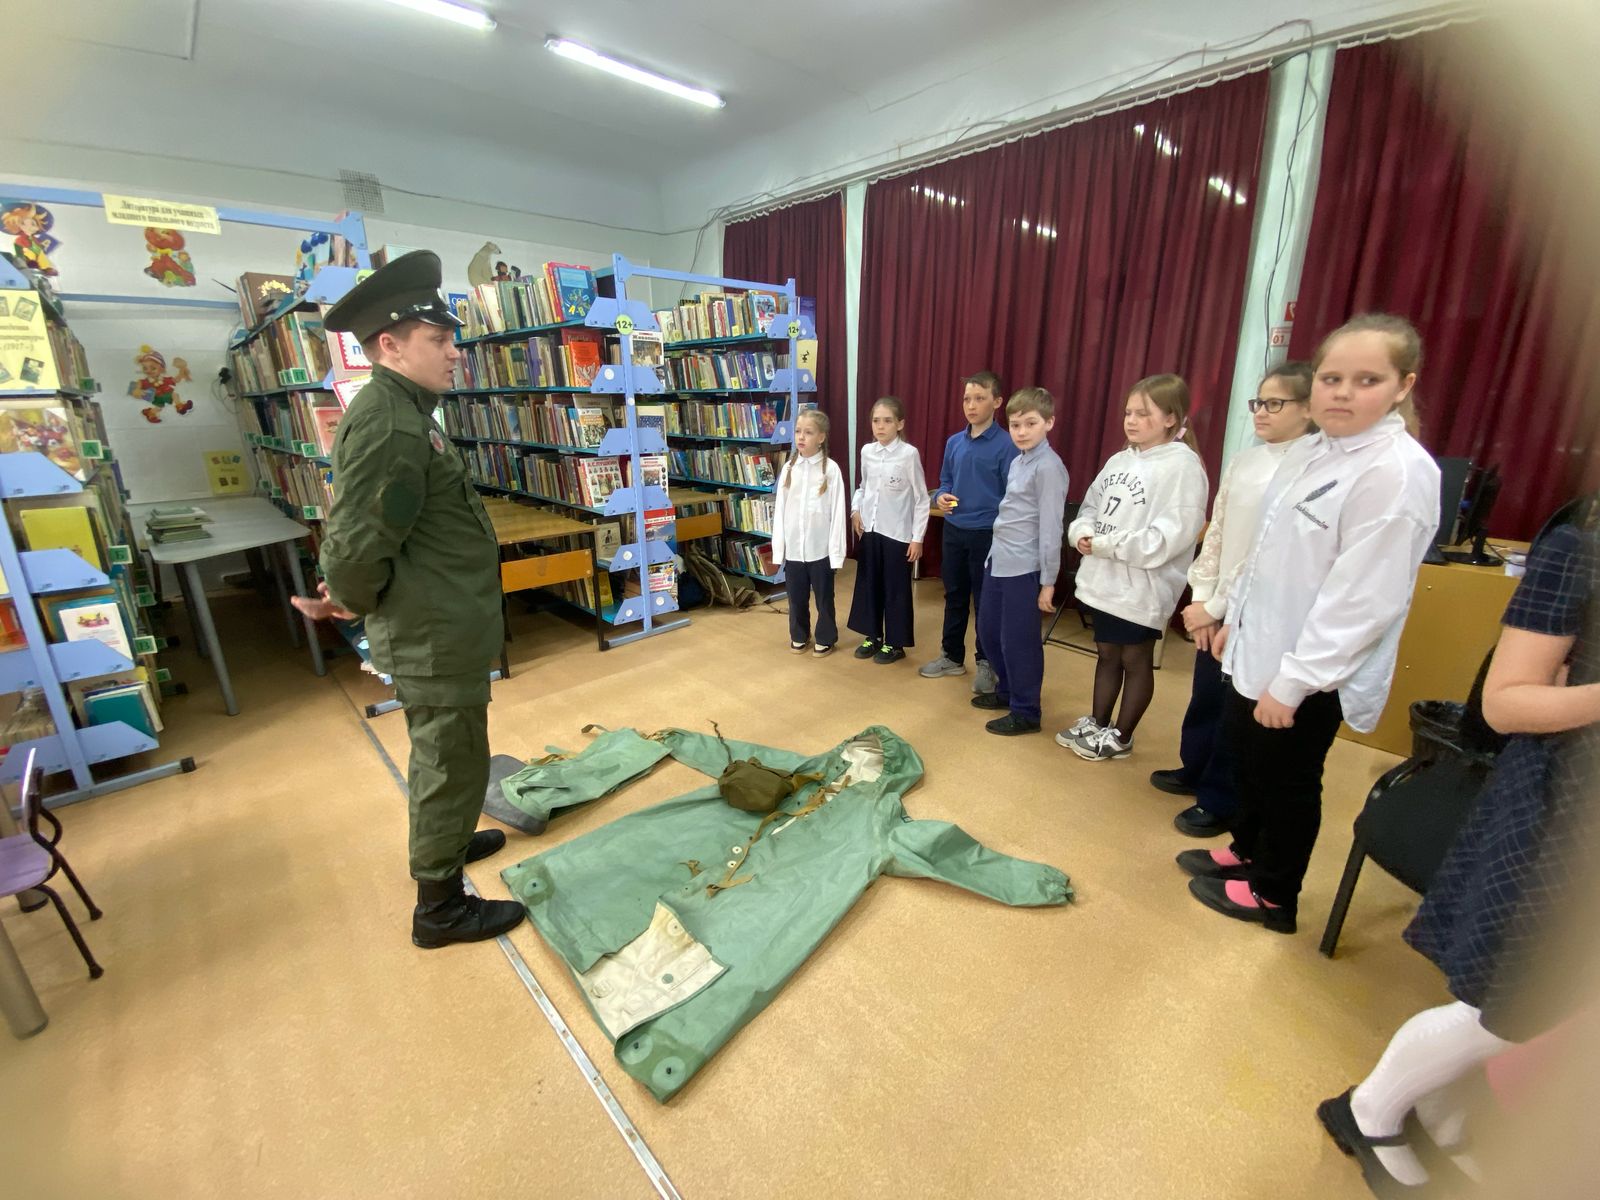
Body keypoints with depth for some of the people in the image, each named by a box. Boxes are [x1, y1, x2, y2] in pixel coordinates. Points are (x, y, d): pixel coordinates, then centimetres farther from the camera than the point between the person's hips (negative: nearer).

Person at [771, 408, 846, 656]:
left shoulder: (831, 469, -7)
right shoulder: (788, 468, 3)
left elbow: (837, 512, -7)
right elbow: (779, 511, 4)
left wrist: (836, 552, -8)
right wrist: (778, 549, 3)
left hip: (820, 549, -3)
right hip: (793, 548, 3)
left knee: (824, 598, 11)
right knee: (796, 597, 16)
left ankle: (825, 639, 29)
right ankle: (799, 636, 35)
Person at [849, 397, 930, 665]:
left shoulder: (909, 454, -12)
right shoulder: (867, 451, 3)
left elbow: (921, 499, -8)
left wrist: (917, 537, -10)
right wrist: (855, 509, -1)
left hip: (897, 533, -5)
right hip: (868, 530, 5)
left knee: (896, 589, 5)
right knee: (868, 584, 13)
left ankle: (895, 643, 19)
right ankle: (873, 636, 29)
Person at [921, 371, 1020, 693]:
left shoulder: (1006, 445, -11)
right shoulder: (954, 442, 5)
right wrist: (940, 498, -8)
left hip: (988, 534, -5)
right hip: (954, 531, 5)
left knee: (984, 601, 7)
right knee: (954, 595, 16)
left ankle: (986, 663, 24)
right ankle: (952, 656, 32)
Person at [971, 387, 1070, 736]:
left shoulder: (1048, 467, -15)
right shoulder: (1017, 462, 11)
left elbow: (1050, 527, -16)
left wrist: (1048, 581, -14)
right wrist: (996, 554, 18)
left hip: (1023, 567, -9)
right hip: (998, 561, 9)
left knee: (1018, 640, 2)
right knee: (988, 629, 18)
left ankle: (1025, 712, 18)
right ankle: (1006, 690, 38)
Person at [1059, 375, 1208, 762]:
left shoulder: (1183, 466, -14)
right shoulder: (1119, 460, 9)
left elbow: (1167, 538, -22)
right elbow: (1090, 506, 13)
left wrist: (1106, 544, -20)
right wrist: (1082, 532, -9)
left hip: (1142, 589, -7)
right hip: (1103, 581, 7)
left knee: (1136, 661, 10)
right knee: (1106, 654, 19)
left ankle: (1121, 737, 25)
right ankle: (1097, 723, 34)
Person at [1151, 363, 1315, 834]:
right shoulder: (1242, 461, 7)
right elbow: (1216, 533, 7)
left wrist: (1217, 605, -13)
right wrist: (1202, 598, 0)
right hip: (1218, 606, 6)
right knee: (1205, 695, 19)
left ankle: (1221, 800, 26)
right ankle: (1195, 769, 41)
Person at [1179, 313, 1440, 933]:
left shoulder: (1397, 474, -21)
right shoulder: (1308, 450, 5)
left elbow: (1362, 600, -24)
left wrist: (1292, 682, -21)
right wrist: (1235, 616, 17)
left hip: (1309, 675, -8)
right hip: (1259, 648, 8)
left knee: (1287, 782, 11)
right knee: (1246, 757, 22)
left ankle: (1273, 896, 34)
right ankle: (1245, 852, 46)